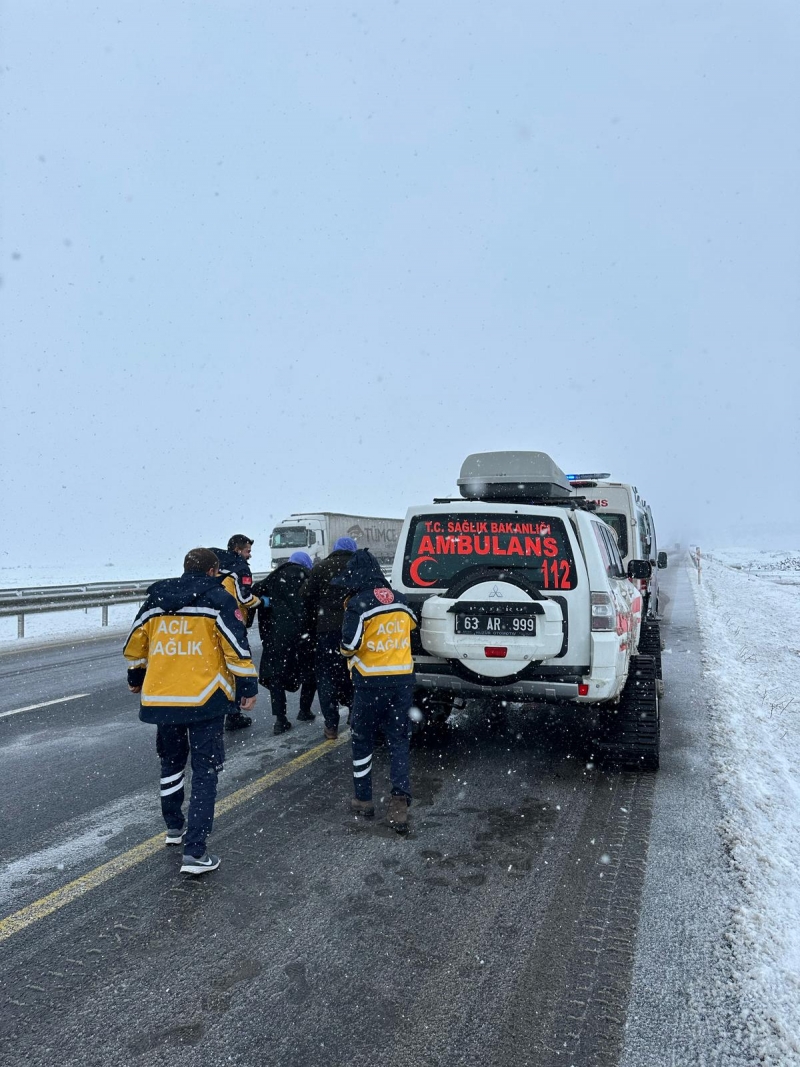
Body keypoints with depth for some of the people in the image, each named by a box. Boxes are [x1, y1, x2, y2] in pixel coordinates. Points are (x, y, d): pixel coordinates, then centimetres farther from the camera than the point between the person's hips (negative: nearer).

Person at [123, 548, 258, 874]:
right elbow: (237, 648, -13)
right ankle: (194, 852, -3)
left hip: (162, 697, 5)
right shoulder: (218, 600, -7)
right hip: (205, 699, -5)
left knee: (171, 761, 25)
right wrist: (248, 687, -3)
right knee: (205, 770, 2)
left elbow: (134, 644, 15)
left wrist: (136, 677, 31)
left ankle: (174, 827, 41)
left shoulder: (155, 600, 7)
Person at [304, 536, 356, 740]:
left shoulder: (319, 568, 7)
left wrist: (312, 631, 9)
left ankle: (331, 726, 5)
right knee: (352, 676, 13)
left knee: (326, 677, 5)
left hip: (326, 630, -1)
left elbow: (310, 602, 5)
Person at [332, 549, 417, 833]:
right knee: (398, 740, 9)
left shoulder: (359, 604, -13)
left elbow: (350, 645, -15)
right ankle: (400, 801, -2)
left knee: (362, 741, 13)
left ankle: (363, 799, 21)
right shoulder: (399, 600, 6)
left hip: (371, 681, -5)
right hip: (403, 678, 5)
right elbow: (412, 625, 25)